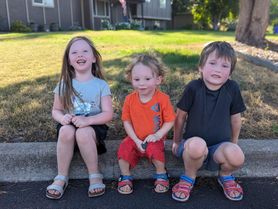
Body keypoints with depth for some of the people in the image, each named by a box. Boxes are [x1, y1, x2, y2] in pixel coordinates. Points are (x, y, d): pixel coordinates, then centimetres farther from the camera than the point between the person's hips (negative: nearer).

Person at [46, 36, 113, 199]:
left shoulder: (101, 85, -3)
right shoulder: (64, 85, 3)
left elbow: (108, 114, -8)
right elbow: (56, 110, 8)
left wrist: (87, 120, -25)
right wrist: (62, 118, -16)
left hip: (94, 127, -2)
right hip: (70, 126, 2)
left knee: (83, 132, -35)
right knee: (66, 130, -32)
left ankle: (95, 176, -15)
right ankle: (62, 177, -14)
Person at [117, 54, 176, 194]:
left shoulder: (163, 98, -14)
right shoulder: (130, 99, -8)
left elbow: (170, 121, -9)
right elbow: (126, 121, -3)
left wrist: (157, 135, -22)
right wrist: (136, 140, -12)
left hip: (154, 139, -2)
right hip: (135, 139, 2)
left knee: (154, 149, -32)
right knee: (124, 149, -24)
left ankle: (161, 175, -2)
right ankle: (125, 177, 4)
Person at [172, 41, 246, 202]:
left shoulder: (232, 88, -8)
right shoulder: (193, 87, -14)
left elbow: (235, 119, 6)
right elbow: (181, 116, -2)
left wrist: (234, 143, 18)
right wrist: (177, 142, 9)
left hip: (220, 145, 2)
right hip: (194, 143, -1)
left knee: (237, 156, -31)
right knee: (197, 145, -38)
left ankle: (225, 175, 8)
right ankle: (189, 177, -3)